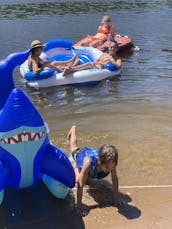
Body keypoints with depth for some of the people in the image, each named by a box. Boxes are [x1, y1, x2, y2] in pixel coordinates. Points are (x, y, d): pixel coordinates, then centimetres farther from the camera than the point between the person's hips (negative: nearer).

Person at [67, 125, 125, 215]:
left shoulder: (110, 162, -46)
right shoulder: (89, 161, -56)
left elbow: (114, 179, -30)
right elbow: (80, 184, -49)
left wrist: (116, 197, -24)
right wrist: (79, 204, -46)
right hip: (80, 155, -4)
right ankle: (73, 129, 55)